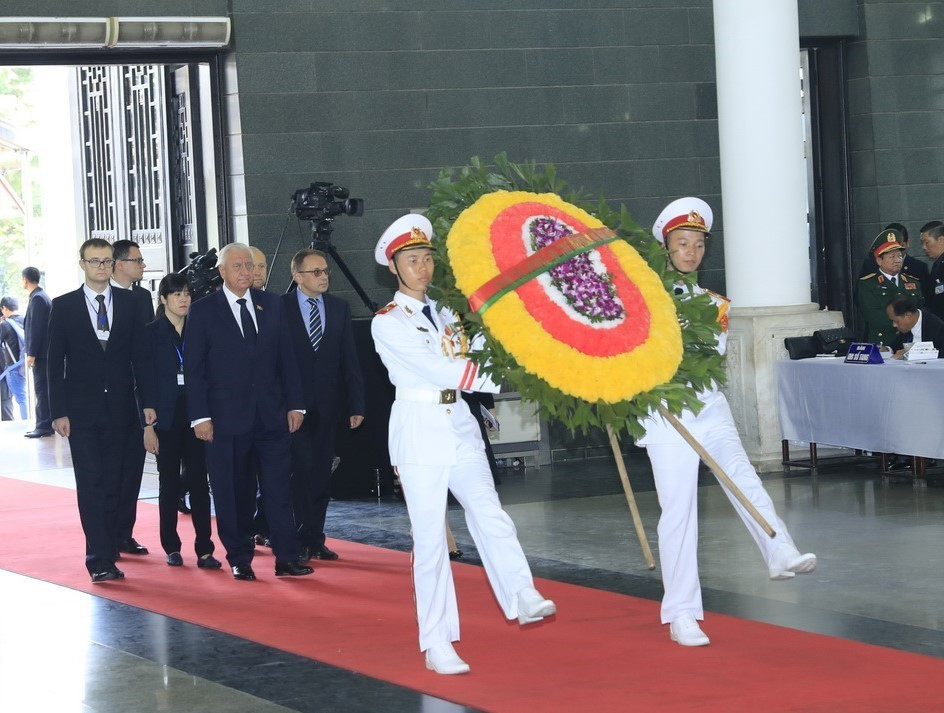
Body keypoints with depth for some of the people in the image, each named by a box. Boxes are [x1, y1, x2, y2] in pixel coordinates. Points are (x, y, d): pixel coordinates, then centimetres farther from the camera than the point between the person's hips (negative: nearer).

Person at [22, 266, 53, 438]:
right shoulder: (41, 296, 16)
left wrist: (31, 354, -20)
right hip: (42, 352, 10)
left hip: (40, 353, -10)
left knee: (42, 389, -9)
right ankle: (45, 424, 16)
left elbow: (35, 327, -19)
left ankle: (44, 426, -9)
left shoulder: (38, 298, -15)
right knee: (43, 389, 12)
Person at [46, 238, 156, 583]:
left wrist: (147, 401, -1)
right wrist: (58, 411, -6)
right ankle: (100, 559, -6)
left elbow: (141, 356, 6)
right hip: (82, 411, -2)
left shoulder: (128, 302, 6)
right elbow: (55, 363, 0)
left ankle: (106, 554, 11)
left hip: (120, 409, 2)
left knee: (113, 485, 5)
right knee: (91, 485, -5)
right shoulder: (64, 306, 1)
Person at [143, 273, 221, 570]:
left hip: (195, 415, 2)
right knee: (169, 483, 5)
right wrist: (147, 425, -7)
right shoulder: (151, 333, -1)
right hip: (166, 417, -1)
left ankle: (204, 549, -1)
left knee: (199, 481, -1)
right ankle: (172, 547, 14)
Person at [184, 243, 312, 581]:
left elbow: (286, 358, 11)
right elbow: (193, 368, -3)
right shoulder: (203, 311, -1)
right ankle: (240, 560, 13)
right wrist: (200, 416, -9)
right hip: (227, 417, -3)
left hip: (272, 413, 3)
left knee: (280, 488, 0)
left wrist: (295, 404, 5)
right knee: (233, 493, 4)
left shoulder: (271, 305, 9)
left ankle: (287, 558, 3)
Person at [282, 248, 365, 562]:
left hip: (326, 405, 4)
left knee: (321, 474, 7)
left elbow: (349, 360, 9)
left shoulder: (339, 308, 9)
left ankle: (315, 540, 14)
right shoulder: (280, 308, -3)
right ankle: (303, 539, 0)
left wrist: (356, 404, 3)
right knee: (301, 471, -7)